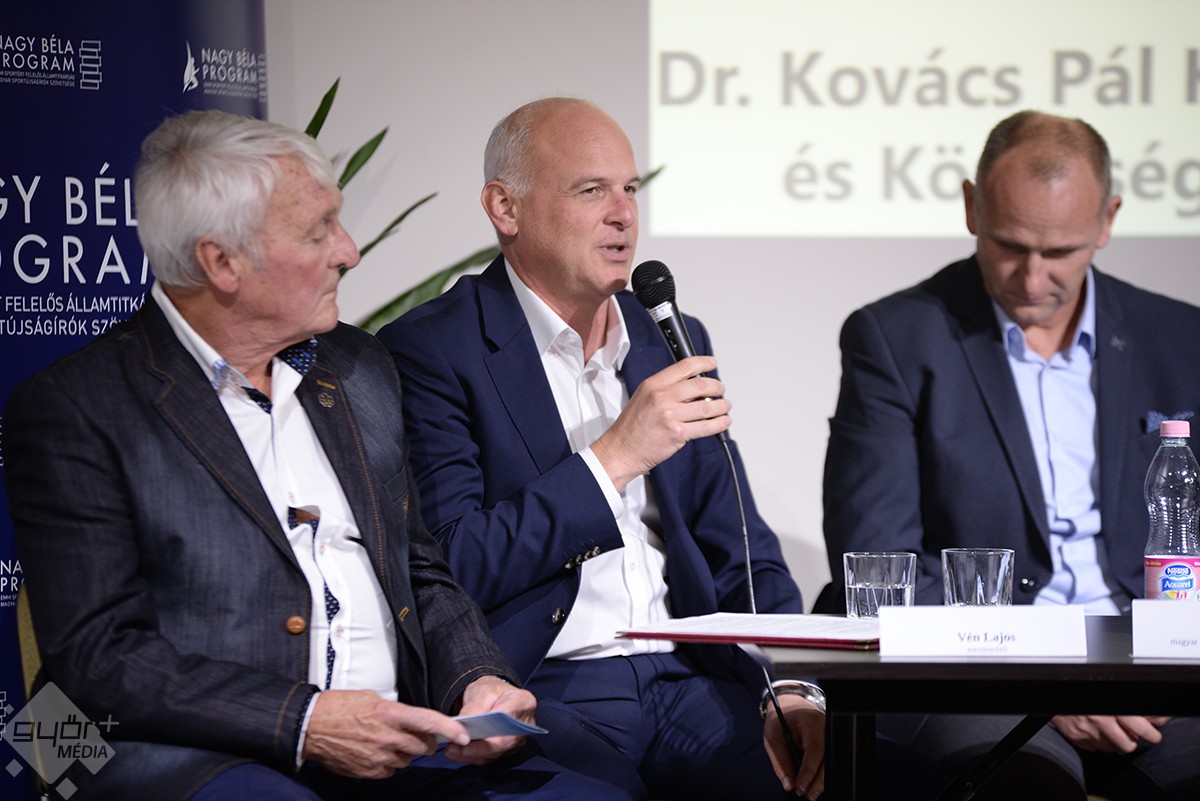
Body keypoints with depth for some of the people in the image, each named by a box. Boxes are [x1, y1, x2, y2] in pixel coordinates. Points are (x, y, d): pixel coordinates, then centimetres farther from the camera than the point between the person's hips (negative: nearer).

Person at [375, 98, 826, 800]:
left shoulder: (671, 342, 18)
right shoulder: (429, 351, -1)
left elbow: (743, 553, 17)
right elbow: (450, 569, -11)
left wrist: (792, 686, -2)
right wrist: (616, 456, -12)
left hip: (689, 679, 5)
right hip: (535, 688, -5)